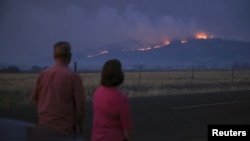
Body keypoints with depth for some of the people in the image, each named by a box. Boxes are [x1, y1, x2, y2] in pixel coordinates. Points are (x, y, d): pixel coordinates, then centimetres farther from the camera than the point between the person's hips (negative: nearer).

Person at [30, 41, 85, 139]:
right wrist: (78, 125, 4)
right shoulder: (73, 76, -12)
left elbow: (34, 98, 8)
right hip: (65, 128, -4)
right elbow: (80, 103, -11)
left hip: (44, 126, 4)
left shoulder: (43, 74, 0)